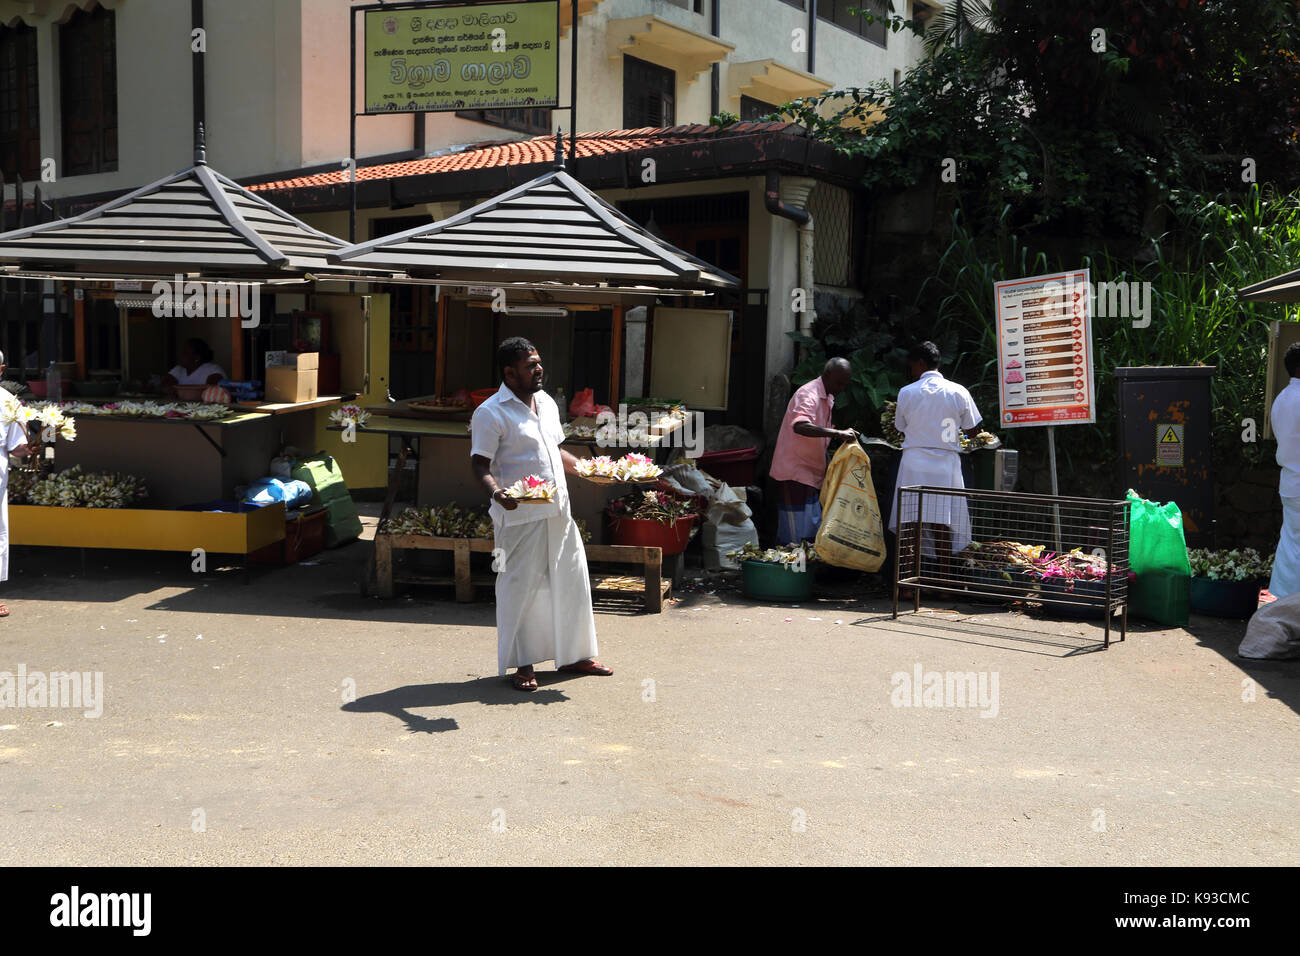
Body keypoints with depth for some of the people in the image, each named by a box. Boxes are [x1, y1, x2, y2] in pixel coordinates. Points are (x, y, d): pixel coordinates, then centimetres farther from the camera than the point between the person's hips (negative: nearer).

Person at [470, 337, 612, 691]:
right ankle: (522, 664, 14)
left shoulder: (546, 402, 13)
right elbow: (480, 464, -15)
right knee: (521, 586, 0)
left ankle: (574, 655, 28)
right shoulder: (490, 414, -12)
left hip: (558, 512, 8)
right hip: (520, 516, -8)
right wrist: (497, 492, -33)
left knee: (571, 580, 14)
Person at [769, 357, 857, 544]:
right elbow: (800, 426, -37)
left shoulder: (827, 398, 14)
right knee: (796, 536, -8)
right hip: (794, 473, -10)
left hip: (811, 475, 10)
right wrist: (838, 433, -42)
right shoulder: (808, 394, -17)